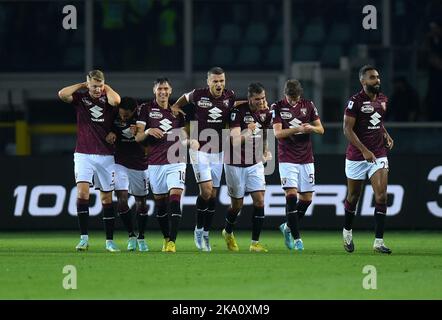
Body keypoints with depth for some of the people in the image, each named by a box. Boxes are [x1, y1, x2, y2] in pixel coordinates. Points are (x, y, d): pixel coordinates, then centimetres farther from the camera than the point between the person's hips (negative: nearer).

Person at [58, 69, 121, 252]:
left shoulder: (108, 98, 2)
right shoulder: (81, 97, 3)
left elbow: (116, 100, -23)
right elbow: (62, 94, -15)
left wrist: (106, 88, -6)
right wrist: (82, 85, -5)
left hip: (106, 155, 1)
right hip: (83, 154, -1)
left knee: (106, 197, 5)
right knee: (82, 191, -17)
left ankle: (109, 240, 12)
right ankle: (84, 238, -14)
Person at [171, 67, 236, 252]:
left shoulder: (230, 97, -2)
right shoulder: (198, 95, -11)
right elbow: (182, 100, 10)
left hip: (218, 152, 4)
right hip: (200, 151, -4)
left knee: (213, 195, 6)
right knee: (206, 190, -17)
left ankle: (206, 234, 17)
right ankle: (198, 229, 1)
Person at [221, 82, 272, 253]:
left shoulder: (265, 113, -1)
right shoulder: (238, 111, -18)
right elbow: (235, 139, -25)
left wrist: (265, 152, 5)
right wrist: (247, 131, -39)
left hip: (255, 163, 4)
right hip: (235, 163, -4)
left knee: (259, 201, -9)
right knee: (237, 205, 6)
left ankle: (255, 243, -4)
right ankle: (228, 233, 35)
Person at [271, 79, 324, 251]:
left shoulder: (308, 105, 4)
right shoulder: (277, 107, -4)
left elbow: (321, 129, 7)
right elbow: (277, 133, -13)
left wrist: (311, 128, -16)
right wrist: (297, 129, -26)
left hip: (306, 159, 4)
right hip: (287, 159, -4)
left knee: (306, 198, 3)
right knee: (291, 195, -14)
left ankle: (288, 227, 26)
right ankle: (296, 238, -10)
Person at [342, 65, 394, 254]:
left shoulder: (382, 100, 9)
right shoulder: (355, 101, -11)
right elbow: (347, 129, -15)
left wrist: (386, 135, 7)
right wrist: (365, 151, -22)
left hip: (379, 155, 4)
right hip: (357, 156, -4)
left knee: (381, 196, -10)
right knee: (353, 196, 11)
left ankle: (378, 242, -10)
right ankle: (347, 232, 36)